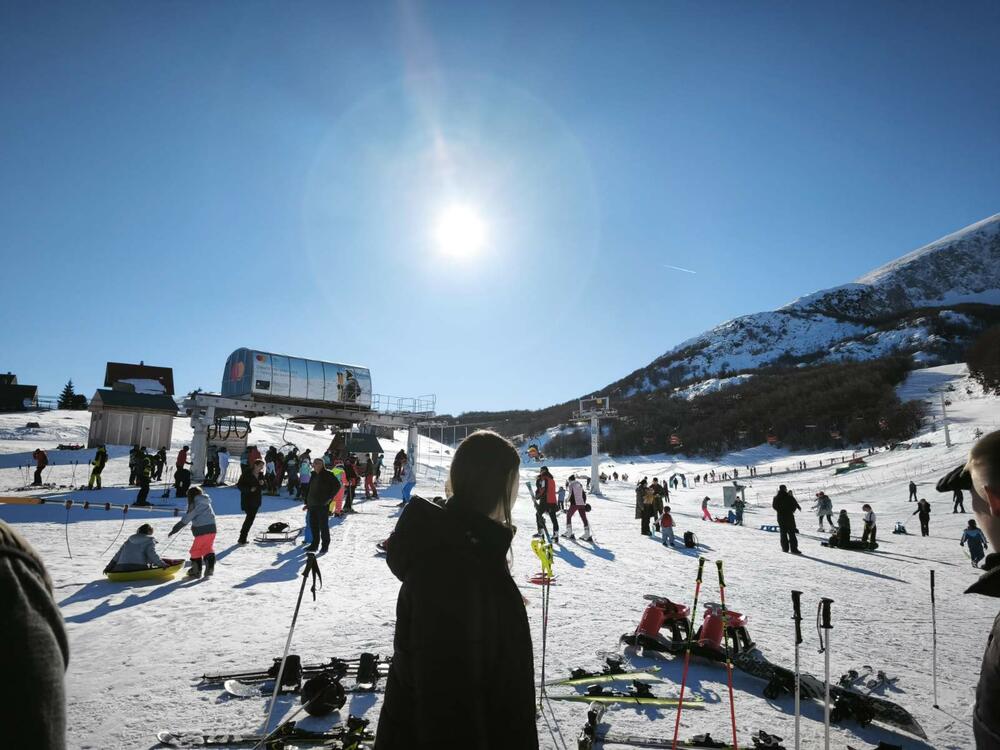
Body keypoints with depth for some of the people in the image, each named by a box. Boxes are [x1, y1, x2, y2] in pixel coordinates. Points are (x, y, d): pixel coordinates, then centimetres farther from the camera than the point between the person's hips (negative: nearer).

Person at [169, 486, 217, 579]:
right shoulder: (207, 503, 13)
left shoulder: (196, 504, -8)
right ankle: (209, 569, 5)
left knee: (196, 550, 9)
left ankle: (196, 571, 17)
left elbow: (186, 519, -10)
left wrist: (175, 529, -4)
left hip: (201, 530, -6)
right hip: (212, 529, 6)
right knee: (208, 548, 15)